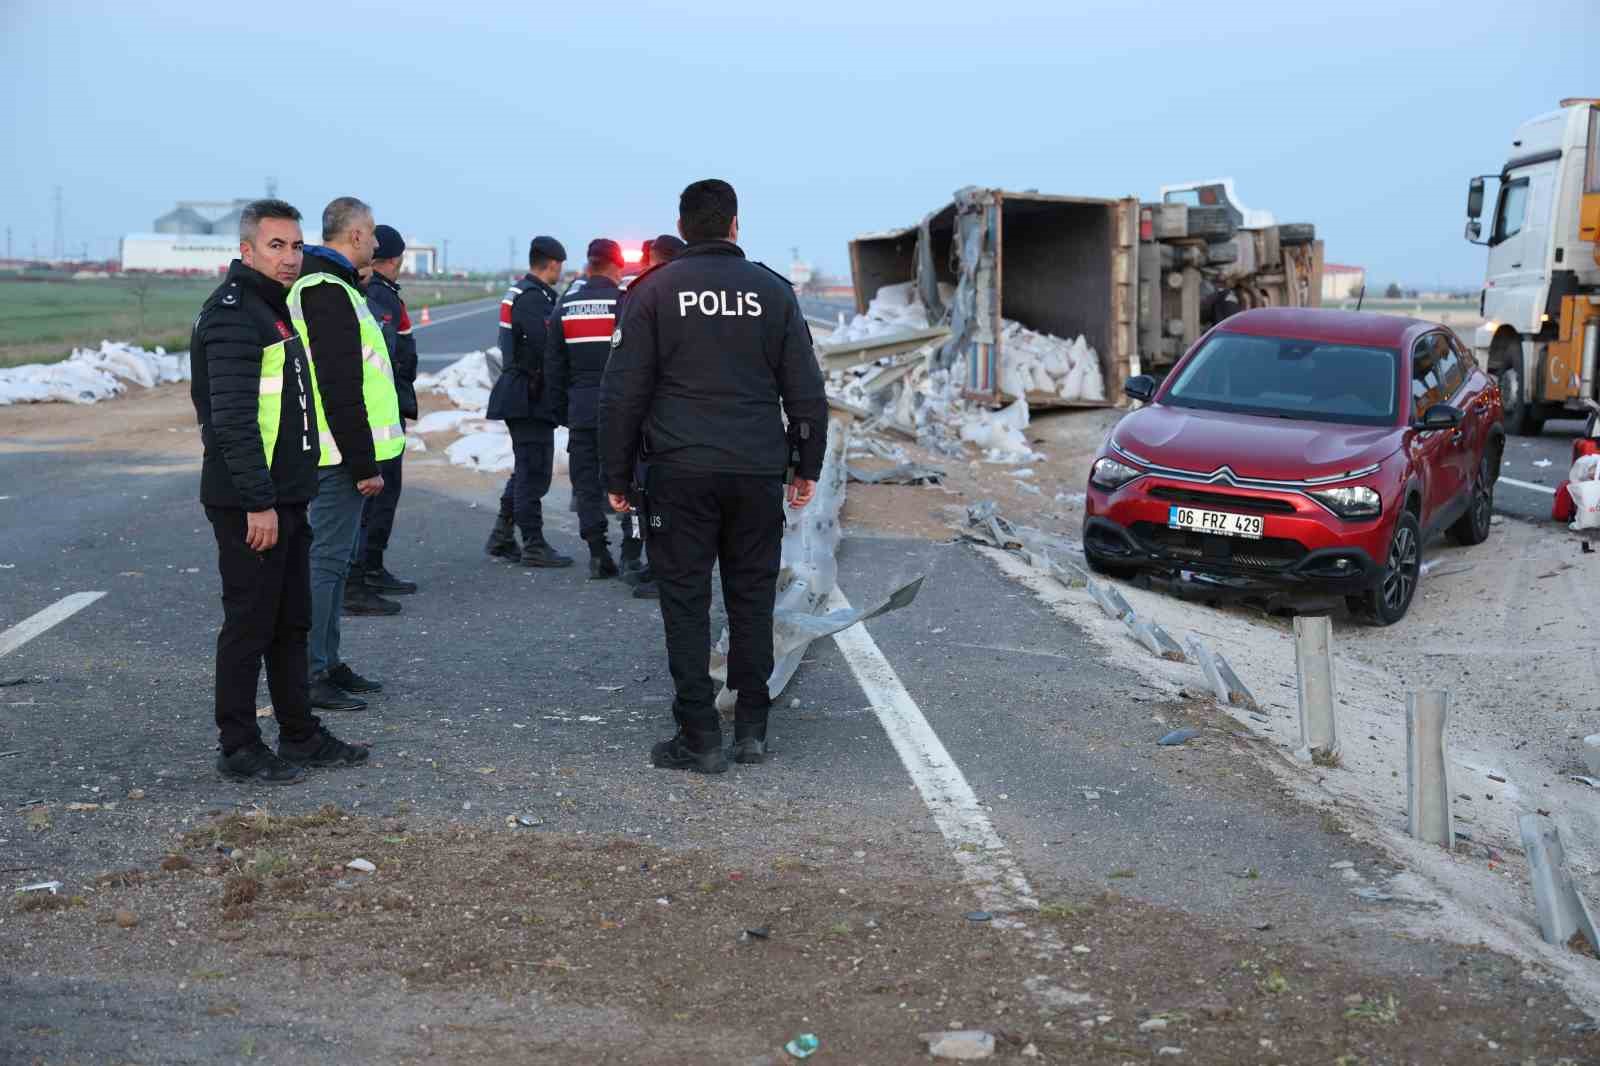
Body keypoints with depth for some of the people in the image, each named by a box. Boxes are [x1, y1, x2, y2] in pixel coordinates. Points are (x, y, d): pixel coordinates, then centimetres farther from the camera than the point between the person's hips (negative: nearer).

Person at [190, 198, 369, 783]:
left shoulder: (273, 308, 17)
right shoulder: (233, 314, -16)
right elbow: (232, 420, -22)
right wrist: (259, 502, -24)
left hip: (283, 496, 10)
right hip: (250, 504, -10)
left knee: (291, 623, 16)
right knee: (249, 624, -1)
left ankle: (300, 734, 26)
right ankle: (239, 749, 10)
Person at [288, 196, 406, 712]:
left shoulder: (321, 285, 19)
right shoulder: (328, 291, -16)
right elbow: (340, 389, -22)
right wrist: (363, 463, -20)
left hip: (336, 455, 11)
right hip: (341, 455, -11)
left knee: (332, 558, 15)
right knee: (326, 559, -7)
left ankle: (327, 664, 23)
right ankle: (307, 675, -2)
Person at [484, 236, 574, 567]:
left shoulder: (520, 292, 17)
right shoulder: (533, 297, -15)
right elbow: (547, 349, -23)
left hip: (522, 398, 10)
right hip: (531, 398, -10)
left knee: (526, 468, 17)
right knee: (534, 470, -4)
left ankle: (502, 536, 22)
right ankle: (534, 546, 1)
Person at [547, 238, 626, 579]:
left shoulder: (566, 305, 8)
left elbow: (553, 365, 12)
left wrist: (560, 409, 19)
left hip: (581, 410, 3)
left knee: (586, 481, 9)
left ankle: (598, 553, 6)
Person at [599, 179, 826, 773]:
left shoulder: (654, 291, 2)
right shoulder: (773, 291, 7)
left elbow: (622, 393, -1)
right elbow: (806, 390, 8)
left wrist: (617, 477, 5)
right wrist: (807, 466, 16)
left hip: (680, 473, -2)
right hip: (758, 473, 2)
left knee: (686, 602, 3)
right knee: (752, 598, 11)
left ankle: (699, 737, 3)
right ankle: (751, 729, 15)